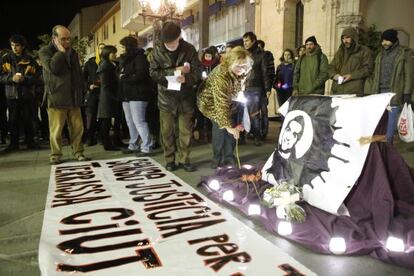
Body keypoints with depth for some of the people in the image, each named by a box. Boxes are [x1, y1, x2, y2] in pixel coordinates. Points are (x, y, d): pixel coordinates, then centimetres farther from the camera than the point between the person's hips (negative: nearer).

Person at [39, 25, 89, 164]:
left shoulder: (72, 52, 17)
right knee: (56, 130, -3)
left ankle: (78, 152, 13)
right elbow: (52, 67, -20)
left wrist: (81, 93, 16)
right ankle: (55, 155, 10)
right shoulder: (45, 51, 0)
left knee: (78, 127, 3)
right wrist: (61, 52, -10)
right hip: (56, 98, -5)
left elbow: (78, 73, 21)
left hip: (73, 98, 5)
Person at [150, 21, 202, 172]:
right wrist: (174, 71, -19)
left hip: (186, 97, 0)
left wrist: (186, 78, -29)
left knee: (186, 131, 5)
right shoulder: (158, 49, -3)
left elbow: (197, 72, -8)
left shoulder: (189, 49, -5)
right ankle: (170, 160, 19)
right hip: (166, 97, 0)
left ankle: (184, 159, 18)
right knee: (167, 131, 5)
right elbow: (153, 72, -9)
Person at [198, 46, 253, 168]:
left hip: (228, 100, 7)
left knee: (234, 126, -2)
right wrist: (228, 126, -43)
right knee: (220, 126, -19)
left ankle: (228, 158, 11)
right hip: (211, 101, -7)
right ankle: (218, 160, -4)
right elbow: (221, 104, -40)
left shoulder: (240, 72, -14)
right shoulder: (220, 75, -38)